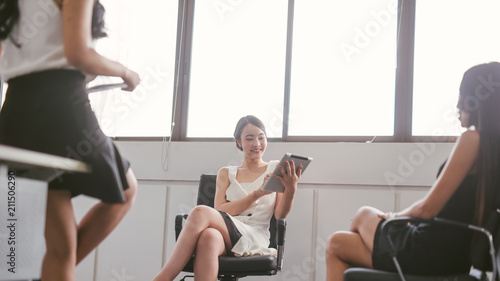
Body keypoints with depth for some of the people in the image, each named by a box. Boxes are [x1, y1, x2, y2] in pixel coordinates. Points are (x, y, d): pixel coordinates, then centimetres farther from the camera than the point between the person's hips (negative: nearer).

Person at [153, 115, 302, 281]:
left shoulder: (275, 169, 16)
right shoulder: (226, 173, 21)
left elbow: (280, 215, 5)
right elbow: (219, 211, 3)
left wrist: (291, 189, -16)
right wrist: (257, 194, -10)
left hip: (255, 238, -2)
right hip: (226, 236, 2)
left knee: (200, 213, -32)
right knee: (210, 237, -39)